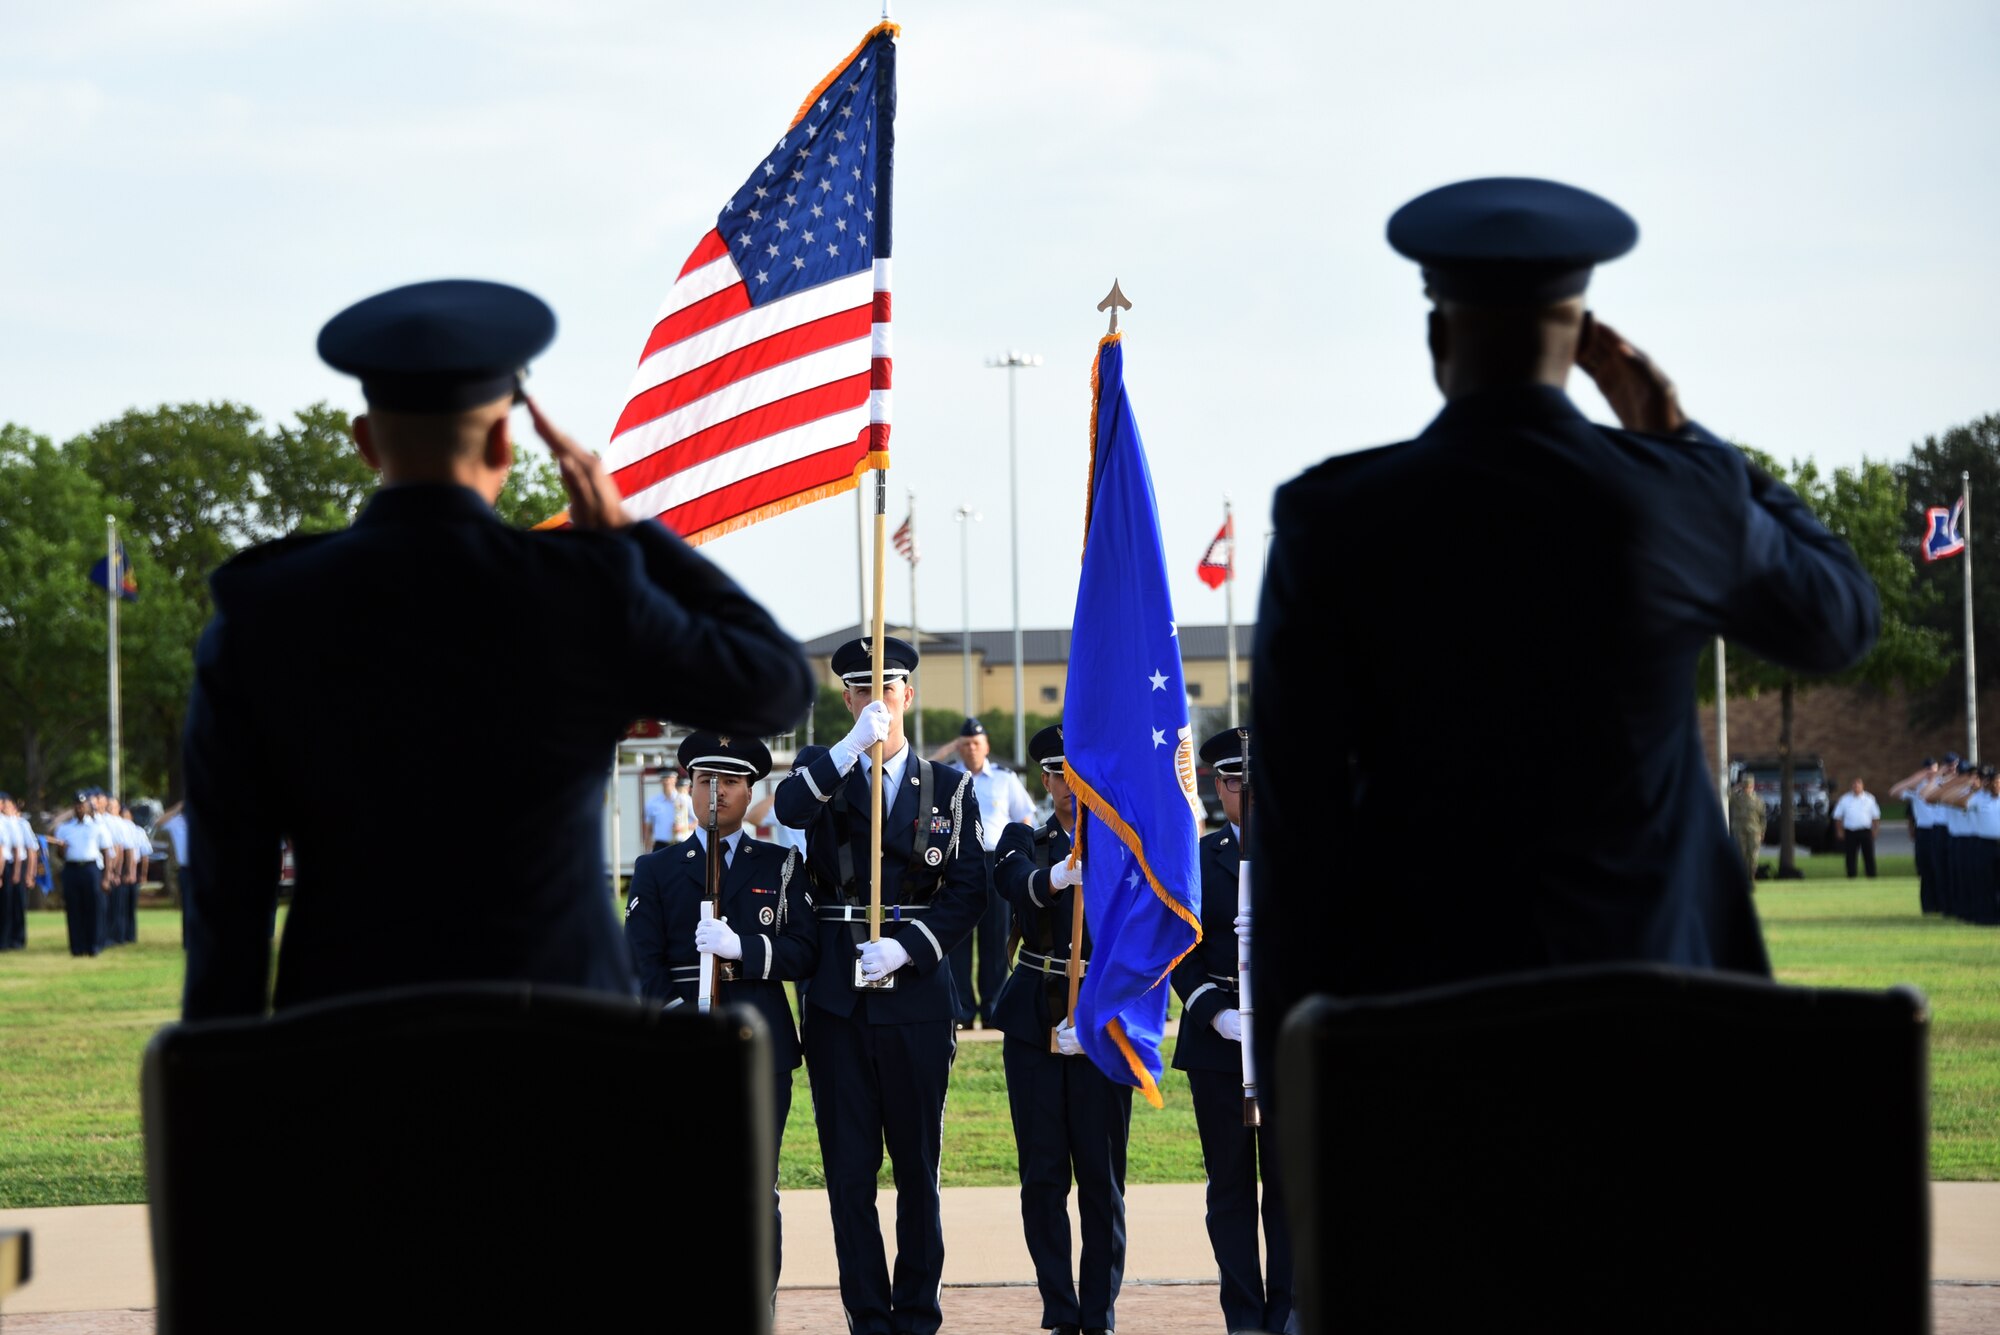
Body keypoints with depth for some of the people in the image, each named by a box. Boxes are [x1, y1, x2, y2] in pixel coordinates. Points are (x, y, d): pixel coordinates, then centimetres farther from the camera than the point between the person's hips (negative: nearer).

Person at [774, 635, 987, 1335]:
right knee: (849, 1168, 1)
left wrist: (908, 947, -12)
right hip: (838, 1000, 0)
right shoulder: (823, 770, 8)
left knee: (918, 1165, 5)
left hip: (916, 995, 0)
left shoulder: (950, 786, 8)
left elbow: (970, 887, 1)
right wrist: (854, 745, -28)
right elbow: (790, 808, -17)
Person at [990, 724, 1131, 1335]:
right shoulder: (1024, 840, 6)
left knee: (1101, 1177, 0)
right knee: (1043, 1175, 2)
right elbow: (1012, 883, -19)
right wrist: (1056, 877, -41)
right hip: (1034, 1026, 1)